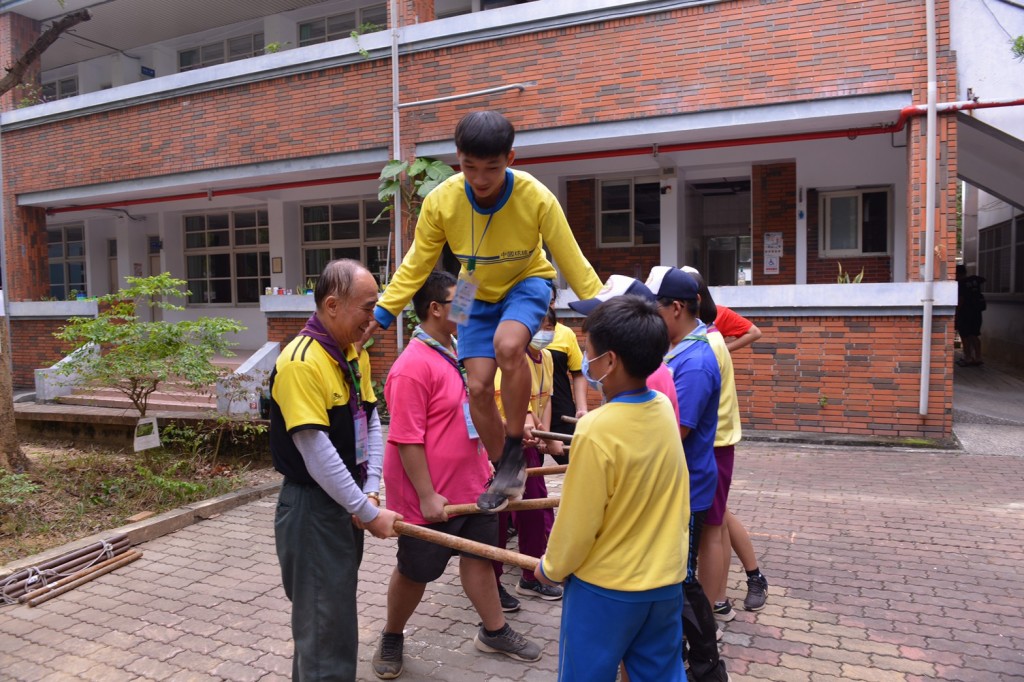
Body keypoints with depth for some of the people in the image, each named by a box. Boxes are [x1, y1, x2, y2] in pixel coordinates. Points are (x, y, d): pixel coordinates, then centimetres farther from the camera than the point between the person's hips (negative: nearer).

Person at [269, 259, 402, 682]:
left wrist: (370, 492, -6)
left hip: (347, 501, 8)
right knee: (326, 625, 5)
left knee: (332, 612, 23)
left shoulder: (355, 355, 5)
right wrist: (370, 513, -19)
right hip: (312, 508, -8)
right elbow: (317, 453, -25)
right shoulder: (301, 361, -22)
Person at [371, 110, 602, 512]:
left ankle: (514, 451, -13)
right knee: (478, 386, -5)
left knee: (507, 344, -34)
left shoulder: (537, 198, -27)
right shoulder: (441, 201, -22)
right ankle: (506, 473, 19)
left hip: (527, 283, -3)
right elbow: (415, 267, -11)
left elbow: (572, 261, -19)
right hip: (478, 293, 3)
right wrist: (380, 315, -16)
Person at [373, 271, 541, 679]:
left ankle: (493, 632, 38)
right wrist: (427, 496, -22)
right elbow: (407, 439, -23)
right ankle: (391, 639, 35)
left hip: (472, 485, 8)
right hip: (432, 496, -8)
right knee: (415, 573, 11)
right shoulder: (413, 366, -23)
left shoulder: (457, 353, 5)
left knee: (479, 555, 19)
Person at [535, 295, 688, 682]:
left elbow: (578, 521, -18)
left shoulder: (596, 430, -26)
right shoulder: (664, 408, -6)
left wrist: (552, 567, -1)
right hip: (667, 580, 6)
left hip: (605, 586, -6)